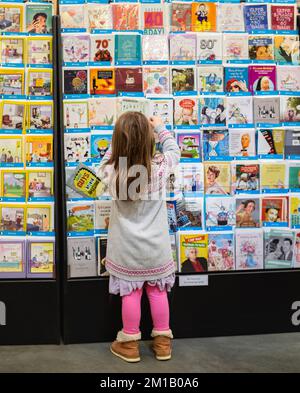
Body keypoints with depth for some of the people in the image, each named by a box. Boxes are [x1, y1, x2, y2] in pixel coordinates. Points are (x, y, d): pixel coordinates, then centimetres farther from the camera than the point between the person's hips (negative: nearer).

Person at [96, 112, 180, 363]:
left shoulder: (110, 172, -15)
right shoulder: (160, 167, -16)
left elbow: (109, 156, 9)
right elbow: (174, 151, 6)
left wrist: (122, 137, 13)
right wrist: (160, 127, 17)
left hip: (127, 248, 0)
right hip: (156, 246, 1)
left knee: (131, 294, 11)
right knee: (158, 292, 14)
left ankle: (130, 344, 25)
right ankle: (163, 342, 28)